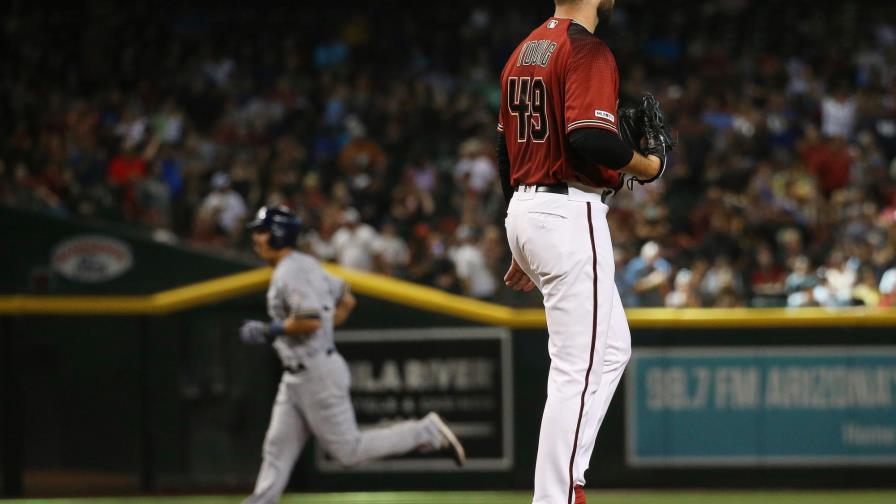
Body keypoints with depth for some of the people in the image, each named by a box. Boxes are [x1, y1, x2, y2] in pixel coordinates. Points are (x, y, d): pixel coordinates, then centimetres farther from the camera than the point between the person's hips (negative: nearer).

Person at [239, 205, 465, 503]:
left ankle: (426, 432, 2)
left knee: (349, 450, -5)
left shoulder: (291, 272, -17)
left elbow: (311, 320, -28)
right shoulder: (306, 264, 13)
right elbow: (346, 301, 19)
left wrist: (269, 331, -17)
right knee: (277, 449, 6)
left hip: (317, 373, -10)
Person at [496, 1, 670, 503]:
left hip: (524, 211, 10)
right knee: (580, 369, -7)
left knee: (612, 348, 19)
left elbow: (505, 152, 19)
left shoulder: (524, 52, 15)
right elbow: (590, 139, -27)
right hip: (571, 216, -10)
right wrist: (648, 164, -8)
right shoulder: (588, 51, -13)